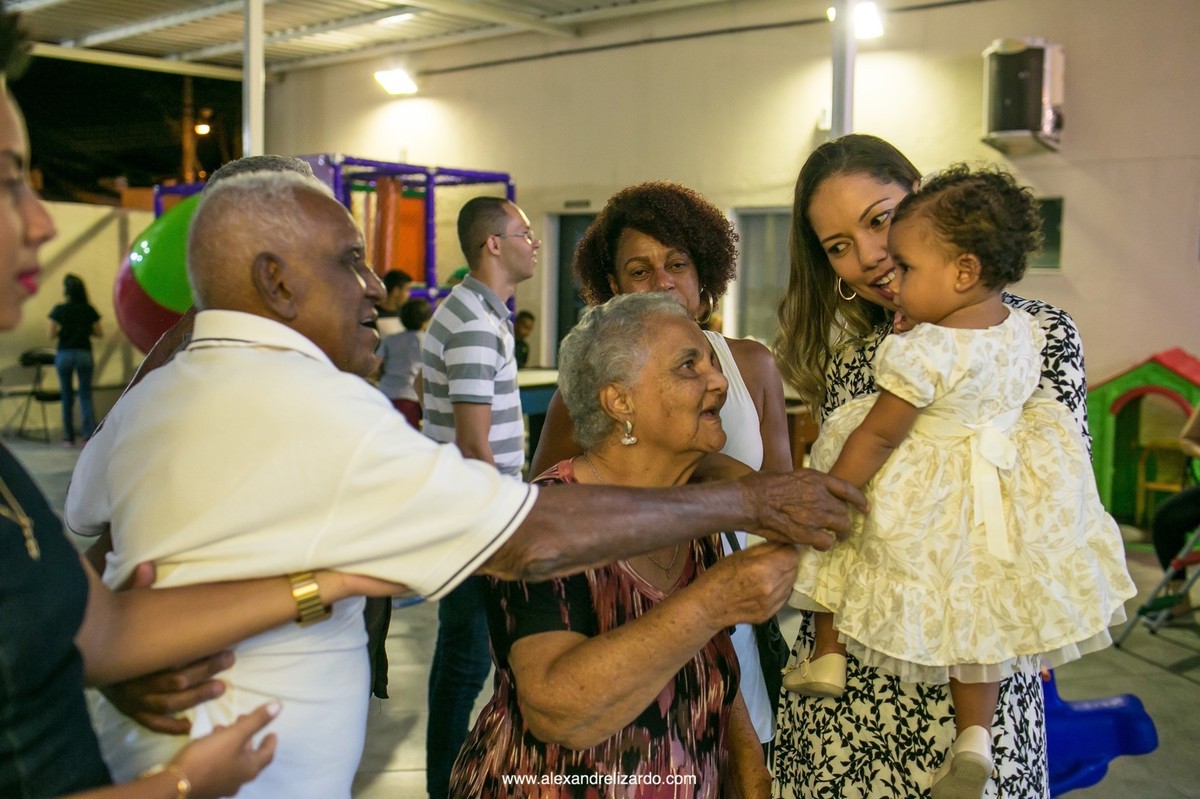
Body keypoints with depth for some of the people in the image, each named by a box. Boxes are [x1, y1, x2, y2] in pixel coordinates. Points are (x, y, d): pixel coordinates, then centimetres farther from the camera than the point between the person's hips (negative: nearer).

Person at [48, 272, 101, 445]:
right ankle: (89, 434, -9)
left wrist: (62, 332, 12)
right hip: (84, 354, 1)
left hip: (64, 354, -1)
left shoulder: (59, 310, -6)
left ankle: (69, 437, 13)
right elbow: (99, 333, 2)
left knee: (67, 396, 9)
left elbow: (52, 335, -7)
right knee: (86, 395, 4)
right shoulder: (89, 310, -2)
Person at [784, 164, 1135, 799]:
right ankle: (975, 735, 16)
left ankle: (827, 659, 22)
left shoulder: (921, 351, -26)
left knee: (827, 539, 19)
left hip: (922, 505, -6)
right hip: (1003, 498, 6)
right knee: (973, 611, 20)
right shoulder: (1024, 330, -5)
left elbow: (876, 437, -21)